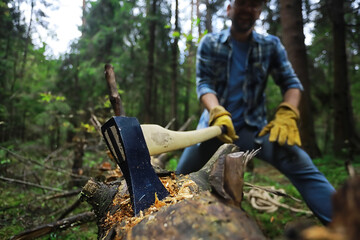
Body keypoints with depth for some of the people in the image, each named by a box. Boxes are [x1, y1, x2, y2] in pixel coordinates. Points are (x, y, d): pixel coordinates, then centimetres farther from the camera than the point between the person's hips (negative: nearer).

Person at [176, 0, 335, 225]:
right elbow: (203, 84, -8)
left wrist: (286, 115, -20)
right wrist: (218, 113, -29)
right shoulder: (210, 43, 1)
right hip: (214, 122, 1)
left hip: (253, 126, 0)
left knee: (300, 164, -23)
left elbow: (291, 82, 1)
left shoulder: (271, 45, 4)